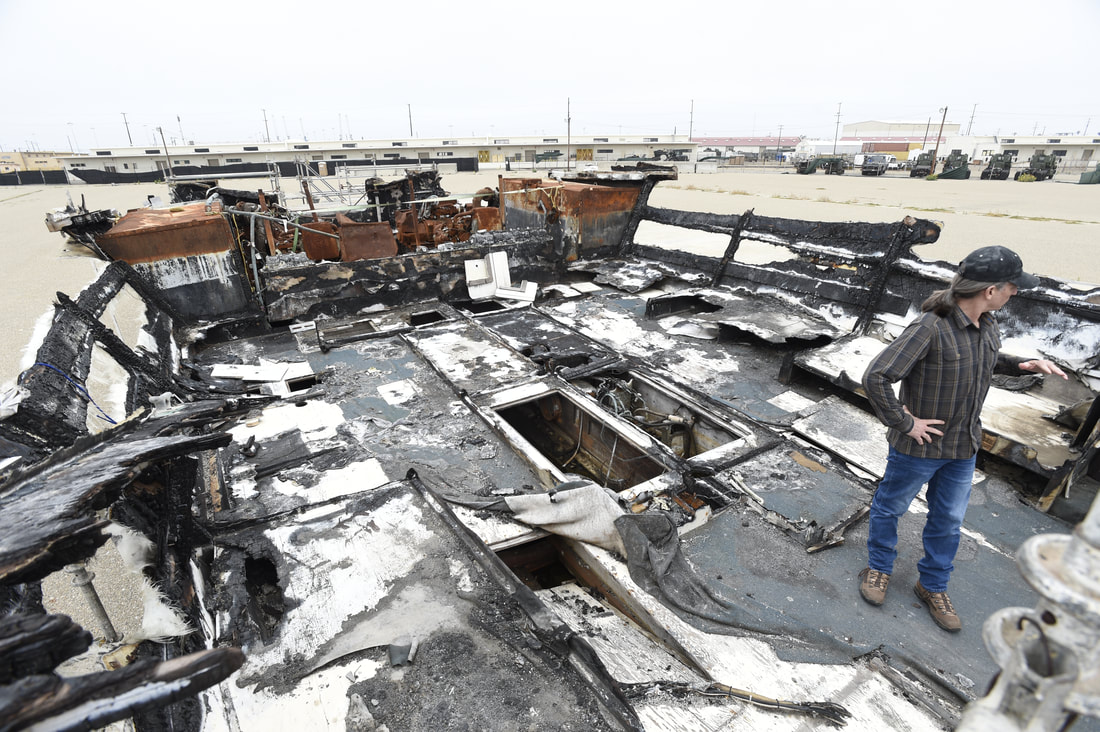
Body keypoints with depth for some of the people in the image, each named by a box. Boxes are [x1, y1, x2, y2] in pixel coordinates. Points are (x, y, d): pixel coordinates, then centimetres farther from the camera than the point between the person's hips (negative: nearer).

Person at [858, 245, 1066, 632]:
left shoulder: (987, 324, -2)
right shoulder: (931, 328, -29)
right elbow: (875, 378, -34)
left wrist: (1024, 364, 4)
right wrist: (904, 423, -25)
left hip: (964, 448, 8)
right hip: (919, 446, -7)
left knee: (948, 521, 19)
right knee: (889, 508, 15)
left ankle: (933, 586, 40)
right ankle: (879, 569, 39)